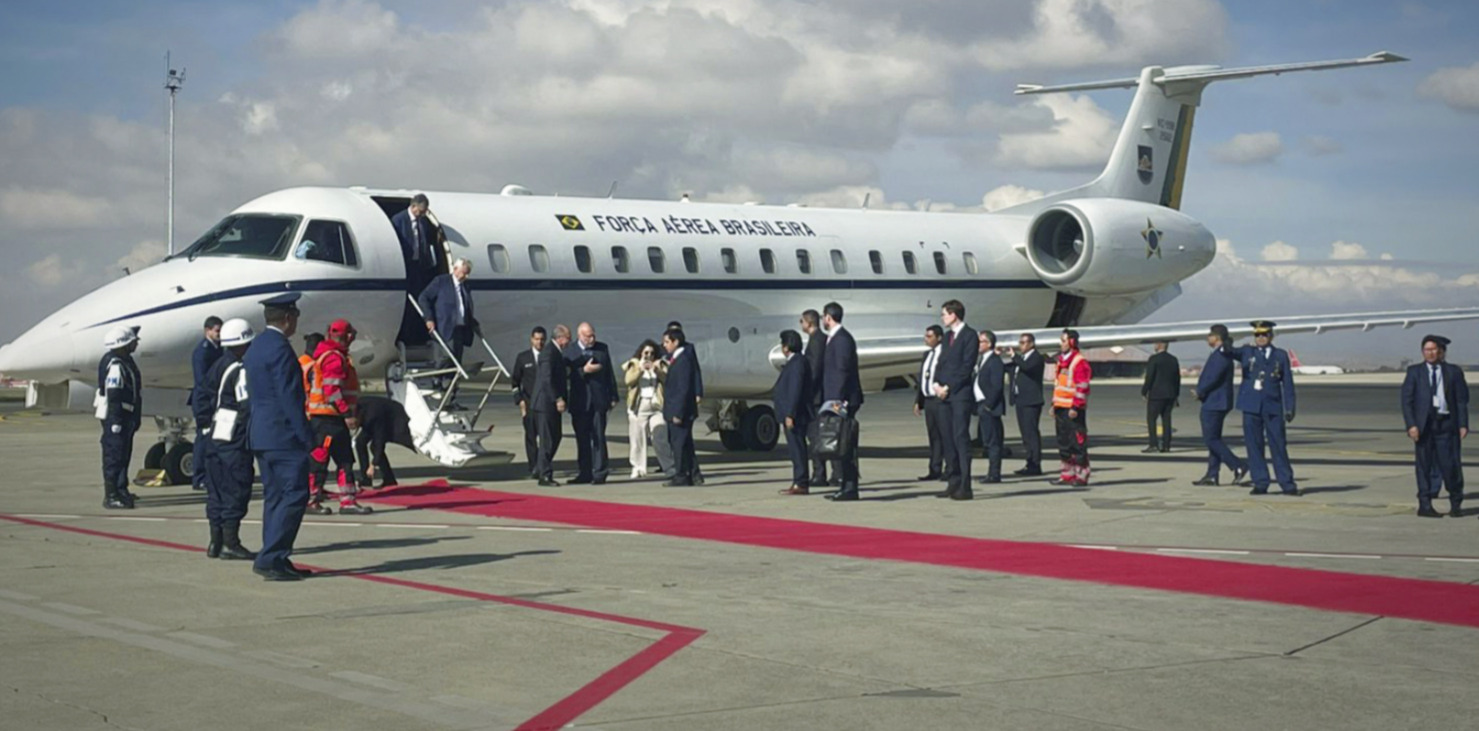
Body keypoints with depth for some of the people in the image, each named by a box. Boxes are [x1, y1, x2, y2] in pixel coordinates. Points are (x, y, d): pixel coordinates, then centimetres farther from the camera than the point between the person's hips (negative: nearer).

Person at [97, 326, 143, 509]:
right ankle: (111, 497, -5)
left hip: (126, 416, 11)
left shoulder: (126, 360, 14)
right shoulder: (115, 365, -20)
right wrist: (115, 421, -26)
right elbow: (113, 395, -24)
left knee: (124, 454, 19)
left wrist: (135, 418, 23)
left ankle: (121, 491, 31)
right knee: (114, 455, -8)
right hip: (116, 417, -11)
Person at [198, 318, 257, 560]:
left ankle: (216, 542, 16)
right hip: (233, 440, -9)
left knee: (217, 490, 12)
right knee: (236, 489, -4)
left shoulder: (216, 367, 14)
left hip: (213, 437, 9)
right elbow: (248, 405, -20)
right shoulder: (239, 370, -14)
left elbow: (201, 400, 17)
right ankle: (230, 543, -4)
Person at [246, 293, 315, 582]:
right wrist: (307, 436, -16)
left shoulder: (256, 346, 15)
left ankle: (276, 561, 13)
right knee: (294, 494, -8)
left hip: (261, 434, 10)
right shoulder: (279, 348, -15)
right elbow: (290, 397, -19)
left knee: (275, 497, 12)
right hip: (283, 434, -10)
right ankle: (269, 558, -11)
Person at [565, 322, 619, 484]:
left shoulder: (603, 348, 8)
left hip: (599, 400, 0)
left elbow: (609, 373, 10)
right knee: (582, 438, 5)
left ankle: (600, 473, -1)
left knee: (598, 437, -3)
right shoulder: (570, 352, -1)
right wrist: (584, 371, -22)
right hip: (580, 402, 0)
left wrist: (613, 396, 8)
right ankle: (585, 473, 11)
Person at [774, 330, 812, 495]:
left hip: (796, 415, -10)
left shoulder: (797, 363, -15)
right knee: (795, 449, 12)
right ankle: (799, 483, 15)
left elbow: (795, 391, -21)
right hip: (791, 414, 10)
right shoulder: (793, 362, 17)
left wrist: (790, 415, -23)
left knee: (797, 449, -9)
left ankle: (801, 484, -8)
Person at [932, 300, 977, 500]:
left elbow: (967, 366, -13)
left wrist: (948, 387, -14)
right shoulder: (948, 336, 19)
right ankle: (953, 483, 12)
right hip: (944, 394, 8)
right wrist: (937, 384, 1)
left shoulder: (969, 335, -7)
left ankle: (965, 487, -10)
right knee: (948, 439, 8)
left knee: (961, 438, -9)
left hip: (960, 395, -8)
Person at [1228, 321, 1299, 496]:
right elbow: (1233, 352, -11)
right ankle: (1260, 483, 7)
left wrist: (1290, 408, 0)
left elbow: (1287, 383, 7)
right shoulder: (1247, 352, 9)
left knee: (1279, 445, 0)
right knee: (1254, 446, 0)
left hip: (1273, 407, -1)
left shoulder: (1281, 355, 9)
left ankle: (1287, 484, 5)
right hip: (1251, 406, 1)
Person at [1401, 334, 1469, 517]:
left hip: (1447, 422, 0)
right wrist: (1411, 425, -9)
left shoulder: (1454, 372, 8)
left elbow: (1462, 400, 6)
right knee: (1425, 465, 1)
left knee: (1451, 464, -3)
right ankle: (1425, 504, 8)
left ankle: (1456, 504, 13)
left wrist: (1463, 425, -4)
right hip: (1424, 425, 0)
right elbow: (1406, 399, 2)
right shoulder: (1414, 371, 8)